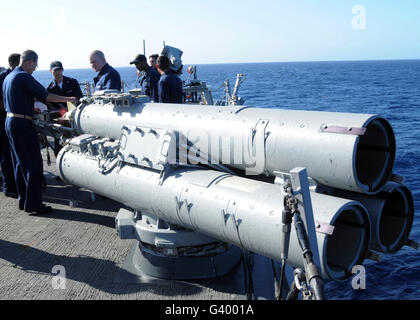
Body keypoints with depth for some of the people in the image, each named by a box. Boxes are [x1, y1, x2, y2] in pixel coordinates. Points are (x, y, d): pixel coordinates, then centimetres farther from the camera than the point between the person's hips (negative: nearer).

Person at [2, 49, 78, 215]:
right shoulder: (24, 77, -13)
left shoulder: (8, 77, 17)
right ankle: (33, 203, -4)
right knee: (34, 164, -6)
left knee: (20, 163, 14)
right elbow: (45, 96, -17)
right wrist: (68, 99, -8)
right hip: (22, 124, -10)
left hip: (10, 121, 10)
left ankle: (23, 200, 21)